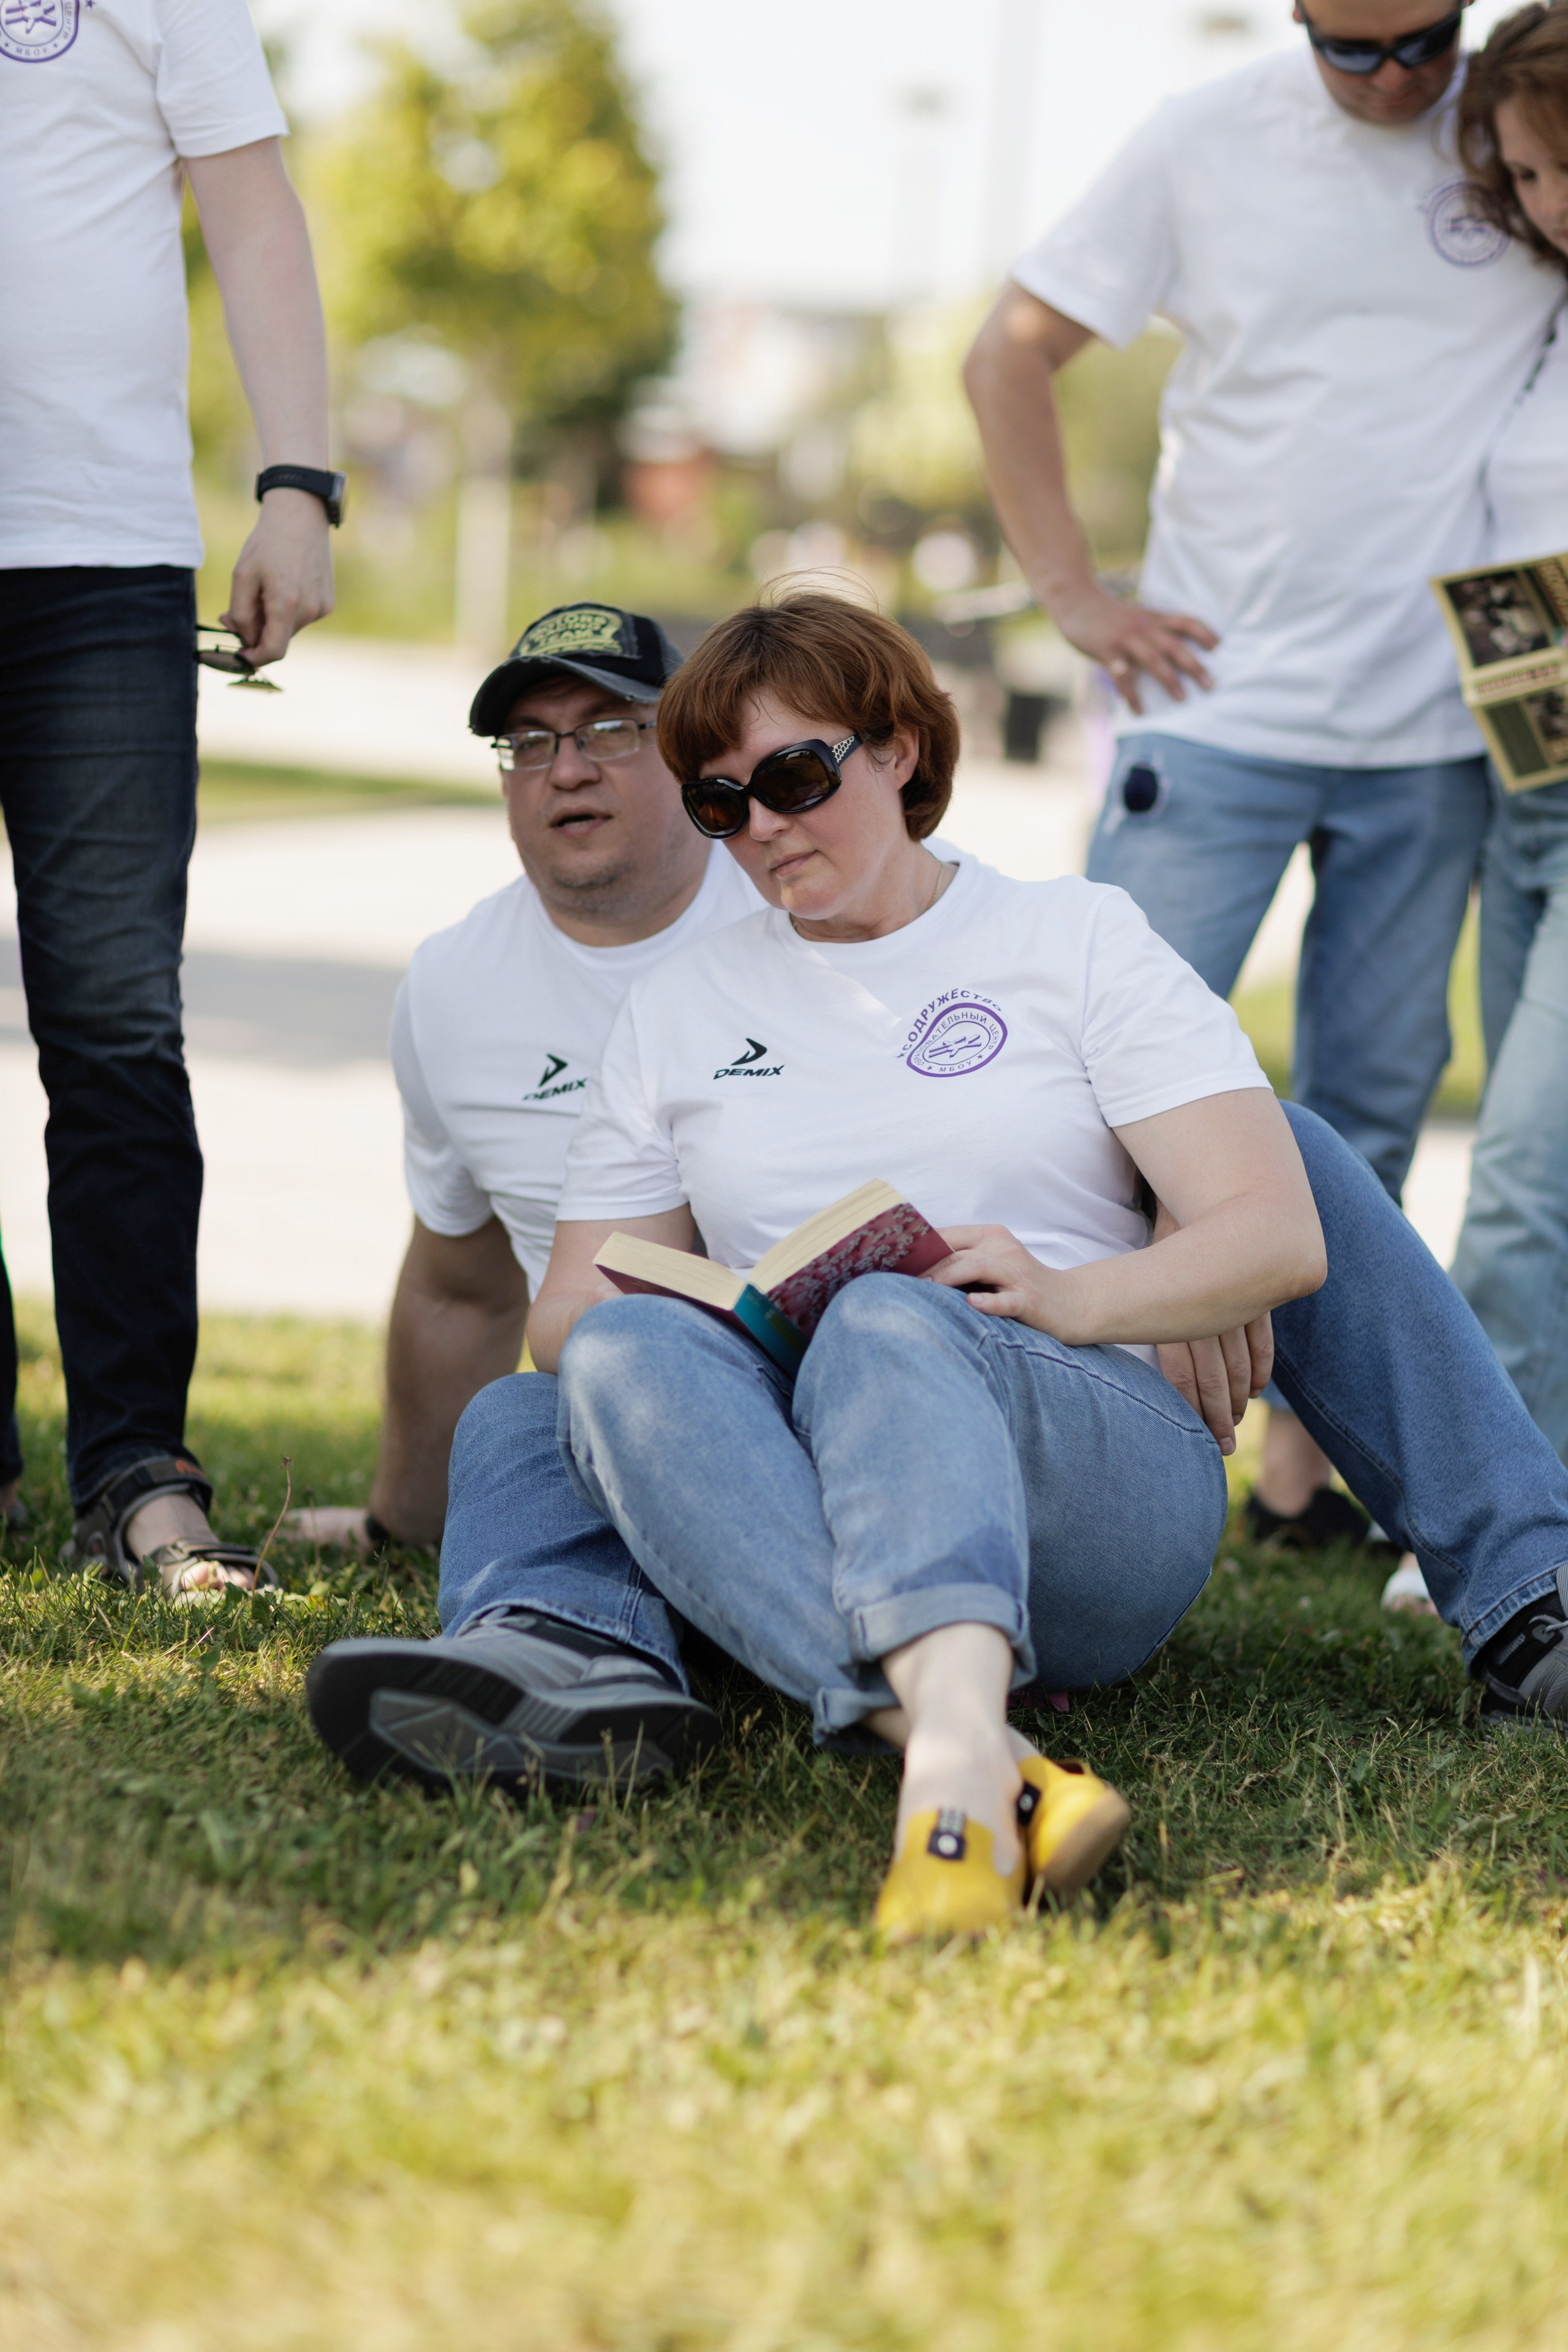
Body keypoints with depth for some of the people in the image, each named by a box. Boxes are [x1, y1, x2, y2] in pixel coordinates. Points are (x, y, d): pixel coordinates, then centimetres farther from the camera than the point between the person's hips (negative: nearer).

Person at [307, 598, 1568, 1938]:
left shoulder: (1078, 939, 15)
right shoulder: (678, 1008, 25)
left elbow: (1280, 1237, 4)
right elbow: (570, 1306, 21)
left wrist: (1071, 1298, -16)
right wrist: (644, 1347, -4)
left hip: (1106, 1455, -3)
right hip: (790, 1497, 3)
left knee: (888, 1323, -36)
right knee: (623, 1354, -31)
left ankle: (955, 1746, -69)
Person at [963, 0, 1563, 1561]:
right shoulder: (1206, 144, -1)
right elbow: (1010, 358, 6)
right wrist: (1070, 591, -2)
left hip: (1439, 730, 2)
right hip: (1218, 702, -1)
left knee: (1369, 1100, 7)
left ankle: (1304, 1450, 17)